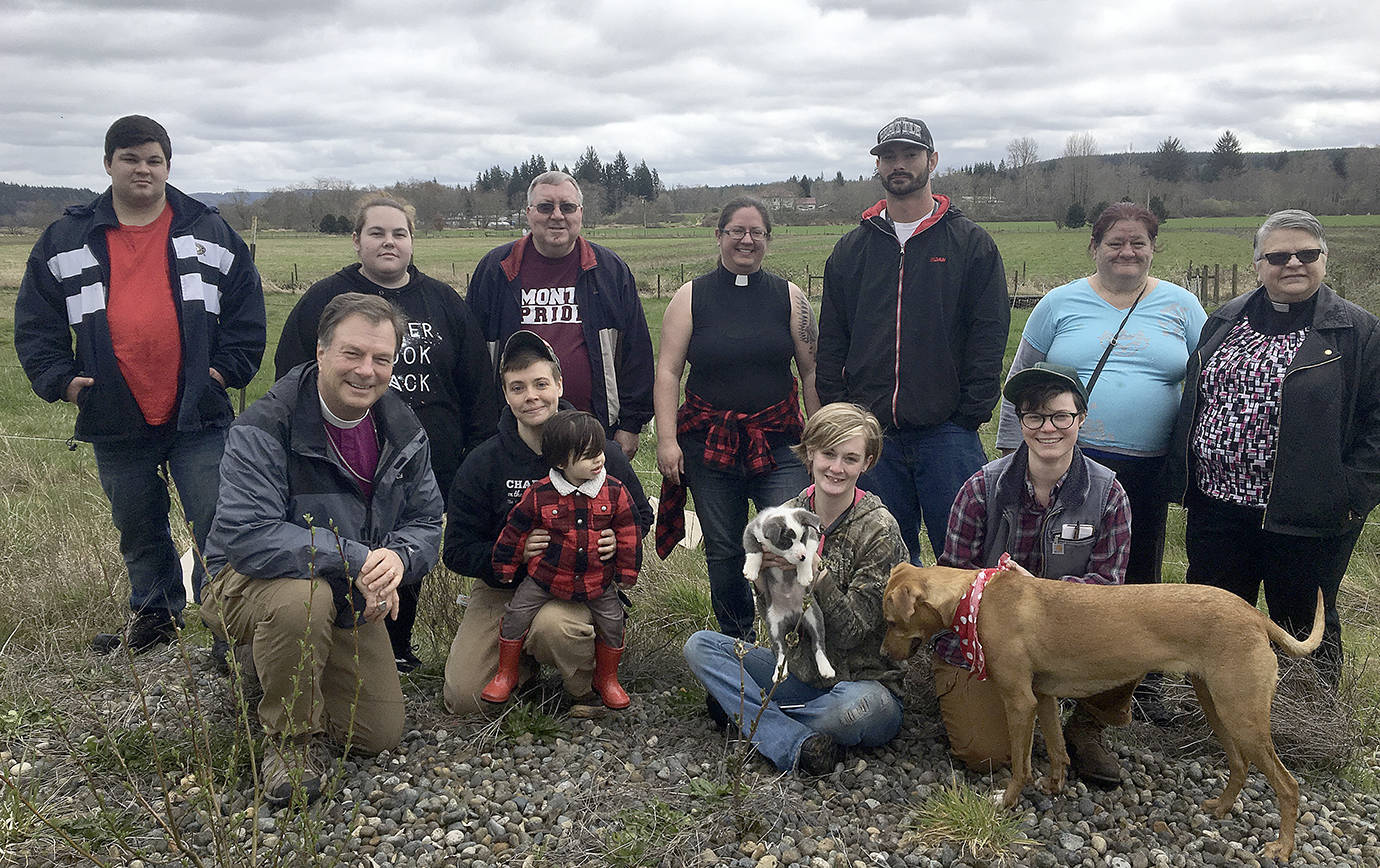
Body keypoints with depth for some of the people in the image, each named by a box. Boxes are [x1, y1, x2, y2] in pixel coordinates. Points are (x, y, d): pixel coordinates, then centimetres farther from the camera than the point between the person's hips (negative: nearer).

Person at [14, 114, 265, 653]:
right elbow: (35, 322, 10)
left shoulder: (211, 235, 4)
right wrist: (60, 379, -2)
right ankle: (154, 616, 34)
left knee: (216, 526, -3)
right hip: (115, 425, 2)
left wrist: (226, 369, -4)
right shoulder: (66, 241, 7)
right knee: (138, 531, 16)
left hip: (198, 417, -2)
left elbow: (247, 310, 6)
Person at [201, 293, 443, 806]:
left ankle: (278, 663, 31)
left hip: (349, 602, 6)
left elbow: (426, 522, -1)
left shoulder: (404, 434, -5)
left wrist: (398, 557, -26)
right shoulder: (264, 430, -25)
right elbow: (247, 535, -35)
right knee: (302, 596, -42)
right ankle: (287, 738, -15)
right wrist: (356, 559, -36)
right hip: (249, 587, -5)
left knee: (380, 735, 4)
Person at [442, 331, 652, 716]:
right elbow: (457, 551, -6)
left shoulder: (601, 452, -5)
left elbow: (640, 514, 10)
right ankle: (527, 655, 21)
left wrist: (618, 539, -14)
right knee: (464, 699, -10)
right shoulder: (481, 463, -6)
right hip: (504, 586, 2)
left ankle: (587, 687, -4)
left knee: (552, 625, -37)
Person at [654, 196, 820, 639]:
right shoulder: (691, 298, 3)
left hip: (778, 444, 0)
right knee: (723, 553, 9)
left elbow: (811, 372, 7)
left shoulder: (789, 297, 6)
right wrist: (667, 439, -9)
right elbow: (667, 372, 0)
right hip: (709, 445, 0)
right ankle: (735, 644, 27)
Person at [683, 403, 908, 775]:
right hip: (798, 670, 5)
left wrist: (815, 570, -29)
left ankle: (744, 709, -10)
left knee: (858, 706, -38)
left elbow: (851, 632, -16)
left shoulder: (879, 530, -13)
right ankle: (797, 744, -23)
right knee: (700, 645, -9)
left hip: (861, 679, -4)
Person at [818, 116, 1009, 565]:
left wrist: (970, 412, -8)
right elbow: (831, 342, 12)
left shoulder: (971, 243, 4)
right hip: (871, 433, 3)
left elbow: (990, 334, -1)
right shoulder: (851, 250, 12)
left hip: (947, 433, -3)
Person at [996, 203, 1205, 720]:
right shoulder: (1061, 303, 5)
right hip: (1067, 463, -1)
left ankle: (1142, 685, 24)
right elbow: (1021, 382, 8)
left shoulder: (1180, 306, 8)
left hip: (1147, 471, 1)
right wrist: (1011, 449, 4)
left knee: (1141, 578, 10)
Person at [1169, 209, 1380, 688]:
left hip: (1306, 518, -4)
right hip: (1215, 505, 4)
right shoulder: (1225, 321, 9)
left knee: (1304, 627, 12)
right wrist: (1183, 476, 8)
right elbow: (1192, 401, 14)